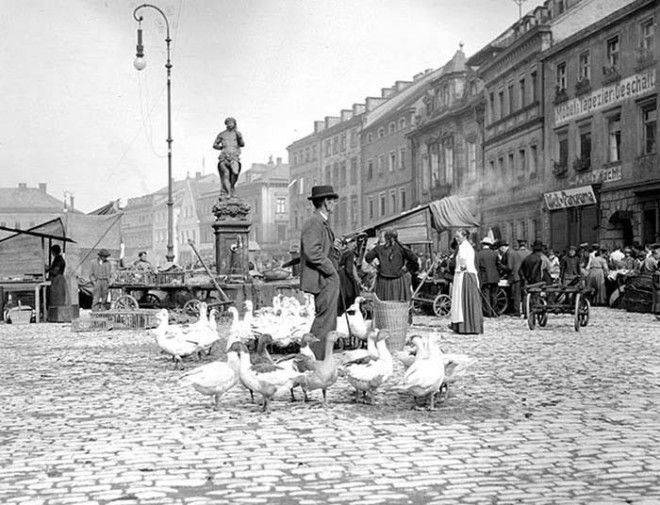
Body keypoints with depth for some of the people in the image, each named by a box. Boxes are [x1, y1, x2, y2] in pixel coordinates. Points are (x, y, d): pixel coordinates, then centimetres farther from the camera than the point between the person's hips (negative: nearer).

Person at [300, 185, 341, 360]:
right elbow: (313, 253, -23)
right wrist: (331, 269, -15)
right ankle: (313, 359, -7)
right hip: (323, 279, -11)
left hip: (329, 279, 11)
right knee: (325, 320, -10)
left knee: (328, 321, 12)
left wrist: (334, 247, 5)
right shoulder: (314, 223, -13)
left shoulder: (322, 223, 20)